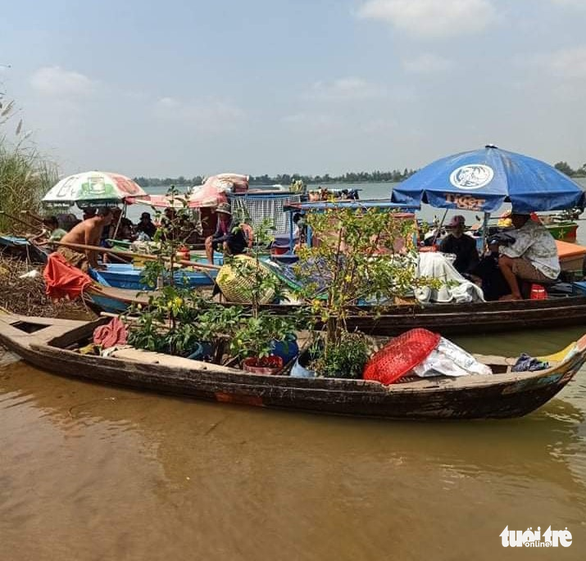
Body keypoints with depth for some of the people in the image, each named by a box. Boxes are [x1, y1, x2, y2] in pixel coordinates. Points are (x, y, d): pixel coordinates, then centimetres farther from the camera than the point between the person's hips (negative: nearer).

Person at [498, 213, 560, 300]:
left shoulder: (529, 230, -18)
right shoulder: (532, 226, 11)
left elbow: (513, 252, -20)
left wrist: (499, 248, -2)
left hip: (545, 273, -10)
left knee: (503, 261, -14)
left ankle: (516, 296, -1)